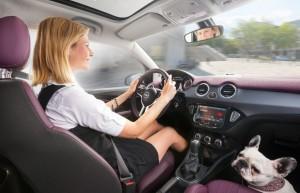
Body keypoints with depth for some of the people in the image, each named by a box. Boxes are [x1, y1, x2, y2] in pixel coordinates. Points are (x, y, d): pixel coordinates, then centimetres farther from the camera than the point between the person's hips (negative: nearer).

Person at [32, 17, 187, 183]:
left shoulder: (50, 89, -1)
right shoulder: (72, 95, -32)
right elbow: (134, 130, -22)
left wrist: (128, 93, 16)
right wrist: (164, 98, -10)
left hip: (101, 153, 8)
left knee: (154, 124, 17)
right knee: (169, 132, 9)